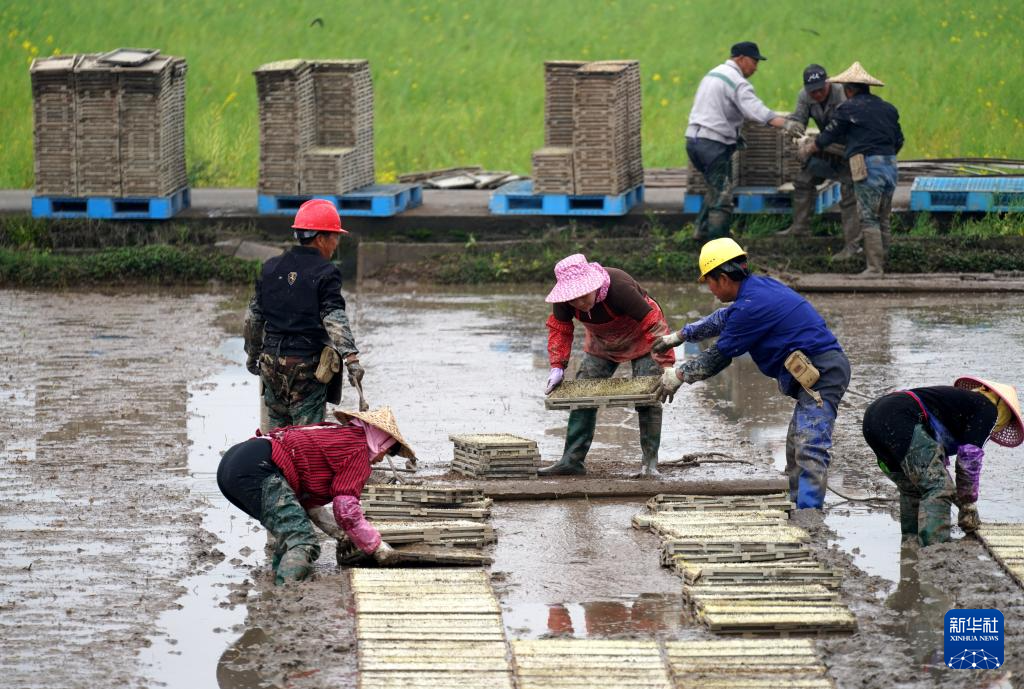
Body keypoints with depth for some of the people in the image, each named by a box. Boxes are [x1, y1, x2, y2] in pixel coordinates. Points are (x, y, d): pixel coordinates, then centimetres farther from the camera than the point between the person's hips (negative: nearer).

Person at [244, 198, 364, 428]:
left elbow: (253, 317, 15)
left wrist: (252, 354, 27)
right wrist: (351, 358, -26)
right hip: (307, 365, -5)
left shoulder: (271, 268, 9)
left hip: (271, 362, 6)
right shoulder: (325, 273, -9)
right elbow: (334, 319, -20)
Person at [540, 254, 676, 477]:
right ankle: (572, 461, -1)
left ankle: (650, 463, -9)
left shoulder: (620, 288, -40)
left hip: (640, 339, -5)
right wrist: (557, 368, -22)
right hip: (601, 343, 5)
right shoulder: (565, 297, -25)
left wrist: (666, 365, -39)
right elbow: (559, 329, -11)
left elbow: (653, 325, -37)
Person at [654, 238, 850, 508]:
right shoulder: (760, 287, 16)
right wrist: (679, 337, 43)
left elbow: (718, 357, -7)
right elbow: (722, 320, 34)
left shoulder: (751, 307, -16)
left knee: (809, 448, -20)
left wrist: (679, 375, 8)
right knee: (796, 447, 17)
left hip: (821, 372, -11)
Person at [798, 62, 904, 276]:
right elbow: (898, 141, 21)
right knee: (883, 219, 11)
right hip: (890, 166, 6)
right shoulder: (887, 109, 17)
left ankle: (874, 267, -11)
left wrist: (807, 149, 24)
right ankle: (882, 263, 12)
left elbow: (827, 137, 6)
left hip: (868, 166, -6)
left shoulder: (848, 109, -1)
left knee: (868, 218, -5)